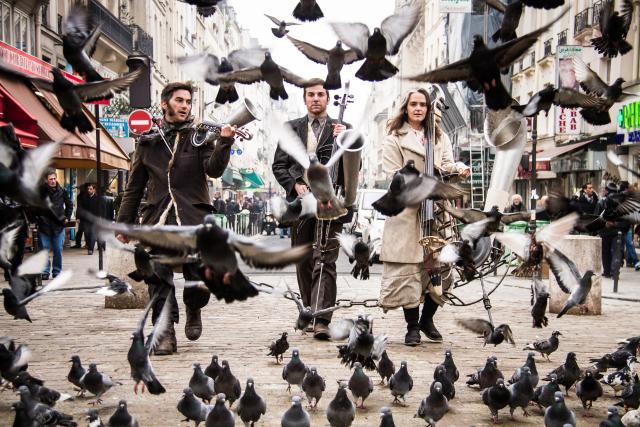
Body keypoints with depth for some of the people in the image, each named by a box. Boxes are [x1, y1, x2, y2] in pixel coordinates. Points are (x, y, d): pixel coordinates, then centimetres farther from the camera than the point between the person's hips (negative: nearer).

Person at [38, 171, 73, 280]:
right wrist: (36, 218, -2)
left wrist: (67, 217, 12)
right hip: (44, 226, -2)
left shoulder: (61, 191, 2)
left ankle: (57, 271, 14)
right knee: (44, 250, 1)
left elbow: (69, 205, 18)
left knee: (58, 250, 5)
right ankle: (45, 271, 8)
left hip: (58, 226, 2)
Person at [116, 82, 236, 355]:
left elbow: (214, 169, -5)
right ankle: (165, 332, 6)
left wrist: (224, 142, -21)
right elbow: (134, 187, 18)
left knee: (200, 279, -6)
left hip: (194, 219, -1)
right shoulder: (148, 142, 15)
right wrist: (124, 223, 14)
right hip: (158, 221, 2)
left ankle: (193, 310, 25)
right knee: (159, 278, -4)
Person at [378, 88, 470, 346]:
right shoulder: (394, 138, 7)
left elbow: (447, 166, 10)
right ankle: (412, 326, 7)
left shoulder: (440, 137, 21)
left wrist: (459, 169, -12)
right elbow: (394, 175, -2)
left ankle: (427, 319, 17)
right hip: (406, 211, -3)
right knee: (408, 269, -5)